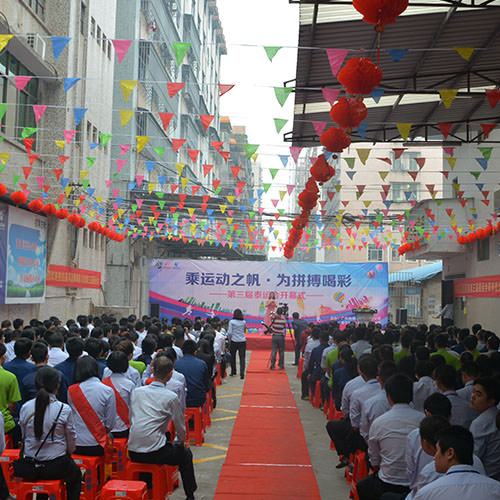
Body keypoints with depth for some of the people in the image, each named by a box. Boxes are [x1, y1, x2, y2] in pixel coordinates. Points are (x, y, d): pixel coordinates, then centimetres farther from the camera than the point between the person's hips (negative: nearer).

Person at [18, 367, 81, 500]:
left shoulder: (25, 408, -7)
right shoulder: (64, 409, -16)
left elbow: (23, 436, 4)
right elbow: (71, 440, -5)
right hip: (56, 467, -3)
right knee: (76, 474, 29)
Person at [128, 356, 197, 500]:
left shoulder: (136, 392, 7)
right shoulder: (171, 397, -6)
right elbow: (180, 427, 4)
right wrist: (180, 442, 24)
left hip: (133, 453, 5)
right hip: (155, 453, -5)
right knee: (185, 454, 21)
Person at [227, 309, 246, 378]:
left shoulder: (232, 322, -7)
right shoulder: (244, 322, 2)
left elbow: (229, 332, -7)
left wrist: (229, 340, 4)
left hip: (234, 341, -1)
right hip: (242, 341, 1)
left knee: (232, 357, 16)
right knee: (242, 358, -1)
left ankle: (233, 372, 25)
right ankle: (242, 373, -12)